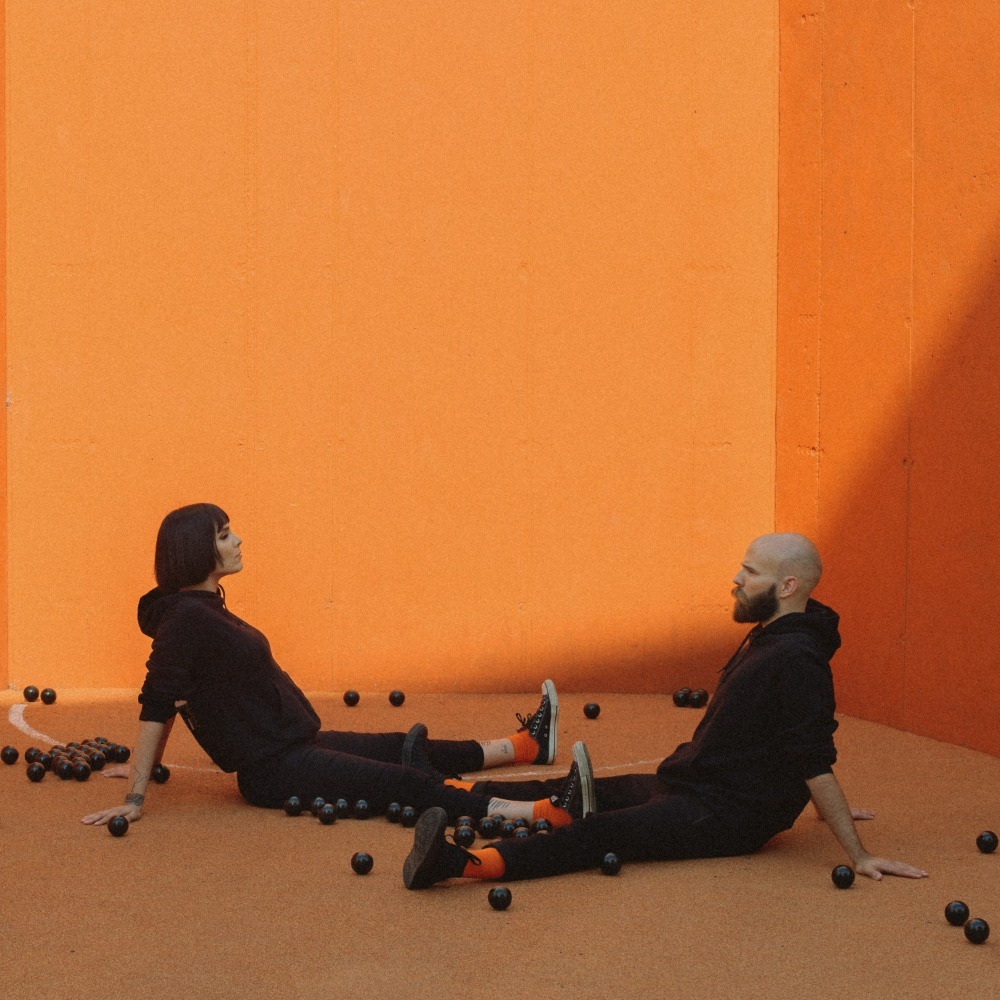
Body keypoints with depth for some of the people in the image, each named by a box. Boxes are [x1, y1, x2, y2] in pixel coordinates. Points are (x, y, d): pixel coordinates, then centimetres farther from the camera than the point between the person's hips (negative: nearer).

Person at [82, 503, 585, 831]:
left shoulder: (203, 608, 11)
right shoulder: (186, 617, -20)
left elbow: (170, 699, 18)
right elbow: (157, 706, -23)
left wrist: (145, 767, 25)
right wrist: (134, 799, -24)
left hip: (295, 747, 10)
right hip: (275, 771, -10)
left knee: (413, 751, 23)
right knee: (413, 784, -17)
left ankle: (525, 744, 41)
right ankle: (547, 813, -23)